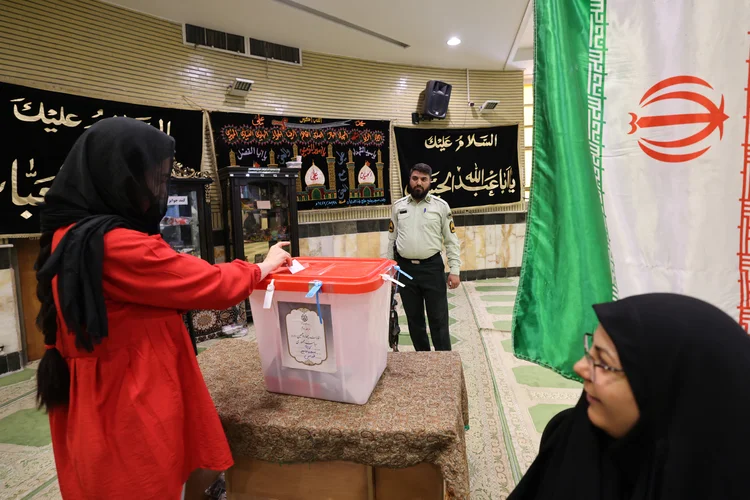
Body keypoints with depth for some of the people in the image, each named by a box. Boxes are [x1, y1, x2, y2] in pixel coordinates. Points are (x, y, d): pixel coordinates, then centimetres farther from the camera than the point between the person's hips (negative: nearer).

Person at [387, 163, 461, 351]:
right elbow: (391, 239, 11)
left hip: (432, 268, -2)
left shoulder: (441, 206, 0)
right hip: (405, 268, 3)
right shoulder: (398, 206, 7)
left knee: (438, 318, 3)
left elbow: (451, 241, 0)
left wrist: (455, 270, -7)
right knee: (414, 318, 13)